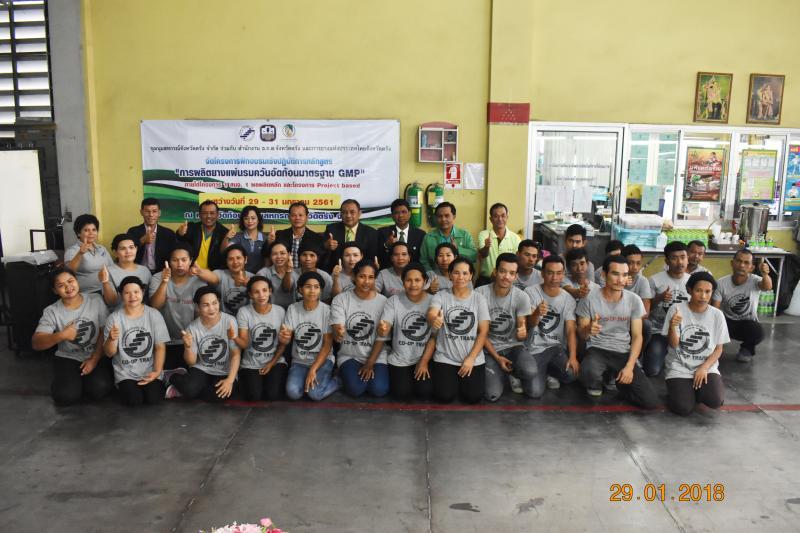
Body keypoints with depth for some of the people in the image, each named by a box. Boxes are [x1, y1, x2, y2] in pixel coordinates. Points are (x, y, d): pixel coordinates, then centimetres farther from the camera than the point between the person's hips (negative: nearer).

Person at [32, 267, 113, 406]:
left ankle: (88, 378, 10)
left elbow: (105, 332, -4)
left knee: (99, 389, -25)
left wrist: (94, 359, -12)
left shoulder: (96, 300, -5)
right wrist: (61, 335, -35)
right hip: (67, 358, 0)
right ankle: (70, 379, 12)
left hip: (97, 355, 0)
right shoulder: (51, 311, -8)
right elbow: (36, 343, -16)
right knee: (66, 396, -24)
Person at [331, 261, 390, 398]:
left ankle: (372, 371, 13)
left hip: (376, 355, 0)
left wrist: (370, 364, -11)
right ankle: (345, 373, 12)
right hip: (349, 355, 0)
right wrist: (338, 333, -45)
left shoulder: (383, 301, -6)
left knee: (379, 390, -20)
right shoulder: (340, 300, -7)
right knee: (355, 390, -22)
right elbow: (337, 330, -19)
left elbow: (381, 338, -5)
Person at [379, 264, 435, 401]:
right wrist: (382, 330, -42)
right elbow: (384, 331, -17)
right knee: (402, 394, -13)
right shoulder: (394, 301, -7)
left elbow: (434, 336, -4)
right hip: (399, 360, 0)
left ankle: (419, 376, 19)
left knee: (425, 393, -14)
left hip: (425, 358, 0)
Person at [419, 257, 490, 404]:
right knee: (445, 396, -13)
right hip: (445, 358, 0)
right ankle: (454, 379, 22)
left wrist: (471, 358, -11)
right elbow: (430, 315, -22)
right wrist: (434, 320, -49)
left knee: (473, 397, -12)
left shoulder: (479, 298, 0)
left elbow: (483, 332, -2)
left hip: (473, 358, 1)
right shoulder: (440, 296, -3)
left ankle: (464, 379, 22)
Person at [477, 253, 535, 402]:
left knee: (530, 371, -32)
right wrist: (497, 357, -12)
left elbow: (520, 336, -8)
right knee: (492, 395, -19)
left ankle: (513, 372, 7)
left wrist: (523, 333, -33)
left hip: (513, 346, 0)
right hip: (490, 349, 0)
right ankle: (503, 374, 18)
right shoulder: (479, 294, -12)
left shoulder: (521, 297, -11)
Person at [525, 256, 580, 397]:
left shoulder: (568, 299, 0)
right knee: (535, 392, -20)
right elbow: (531, 324, -17)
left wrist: (573, 356, -22)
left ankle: (546, 371, 7)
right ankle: (543, 372, 16)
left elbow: (571, 330, -5)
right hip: (535, 349, -2)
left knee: (572, 374, -27)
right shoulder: (531, 292, -8)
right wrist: (537, 313, -43)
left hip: (557, 347, 2)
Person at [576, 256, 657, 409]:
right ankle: (596, 385, 1)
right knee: (588, 373, -39)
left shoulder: (634, 300, -3)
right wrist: (588, 329, -29)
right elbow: (581, 333, -3)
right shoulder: (589, 298, -10)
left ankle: (618, 380, 18)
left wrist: (629, 366, -13)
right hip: (597, 350, -2)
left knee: (650, 401, -14)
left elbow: (637, 336, 0)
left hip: (623, 353, 2)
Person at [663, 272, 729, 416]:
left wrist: (704, 367, -12)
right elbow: (673, 344, -8)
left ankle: (699, 391, 11)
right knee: (683, 408, -21)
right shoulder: (676, 309, -7)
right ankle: (679, 389, 14)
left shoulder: (717, 315, 0)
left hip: (707, 367, 2)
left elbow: (718, 348, 5)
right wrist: (672, 326, -30)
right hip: (680, 367, -2)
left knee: (715, 401, -25)